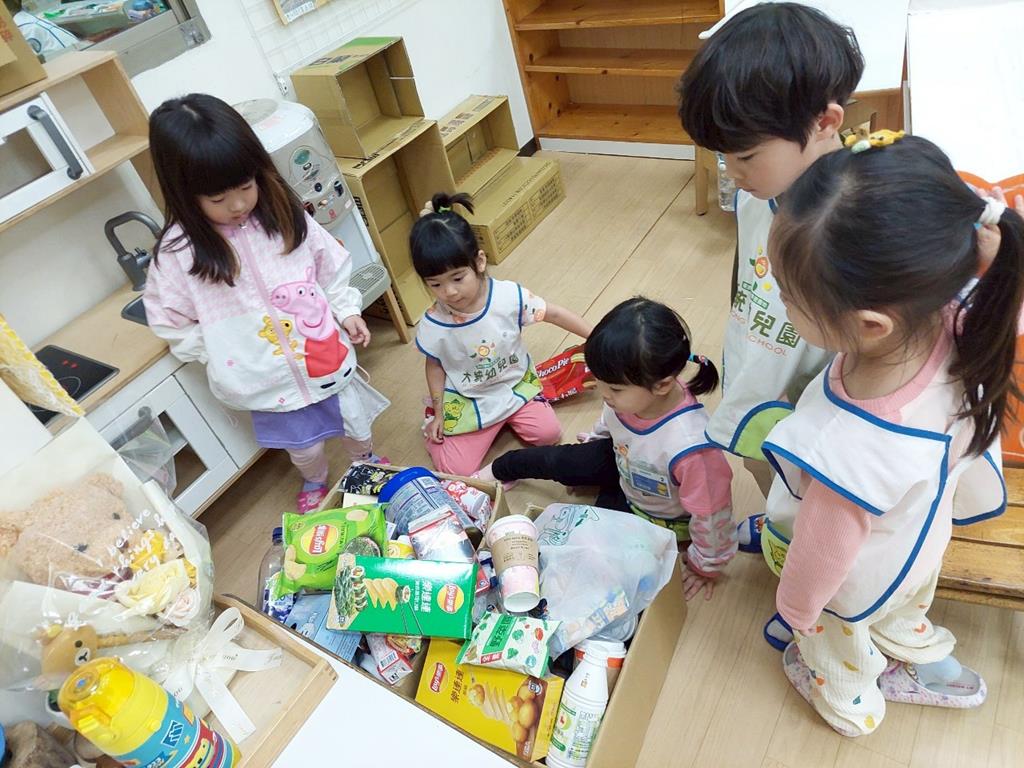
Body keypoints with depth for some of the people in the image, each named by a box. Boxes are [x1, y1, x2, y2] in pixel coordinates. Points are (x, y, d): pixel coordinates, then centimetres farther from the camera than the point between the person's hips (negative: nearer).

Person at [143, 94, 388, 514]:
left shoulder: (283, 215, -10)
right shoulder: (178, 252, -18)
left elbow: (329, 265, 3)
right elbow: (172, 325, -8)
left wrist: (346, 310, -4)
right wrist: (225, 354, -12)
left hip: (327, 354, 2)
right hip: (270, 382, -2)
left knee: (354, 419, 24)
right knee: (303, 446, 18)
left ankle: (366, 461, 57)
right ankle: (314, 482, 53)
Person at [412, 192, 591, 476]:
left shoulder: (509, 297, -22)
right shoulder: (433, 325, -20)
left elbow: (554, 314, -9)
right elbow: (435, 365, -2)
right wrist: (438, 414, 0)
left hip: (516, 385, 1)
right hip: (467, 401, -1)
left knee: (549, 433, -15)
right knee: (456, 470, -11)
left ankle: (508, 417, 15)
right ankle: (437, 434, 22)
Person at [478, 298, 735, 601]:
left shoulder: (689, 446, -47)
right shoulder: (632, 394, -29)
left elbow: (711, 513, -30)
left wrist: (707, 565, -12)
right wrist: (595, 441, 18)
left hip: (658, 516, -4)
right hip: (625, 465, 4)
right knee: (557, 461, 0)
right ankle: (500, 468, 28)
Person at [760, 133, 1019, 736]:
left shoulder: (850, 452, -51)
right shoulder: (951, 323, -34)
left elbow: (824, 553, -29)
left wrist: (796, 606, -9)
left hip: (858, 583, -4)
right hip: (924, 534, 5)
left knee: (837, 644, 33)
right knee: (905, 613, 40)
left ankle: (849, 703, 66)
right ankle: (915, 656, 71)